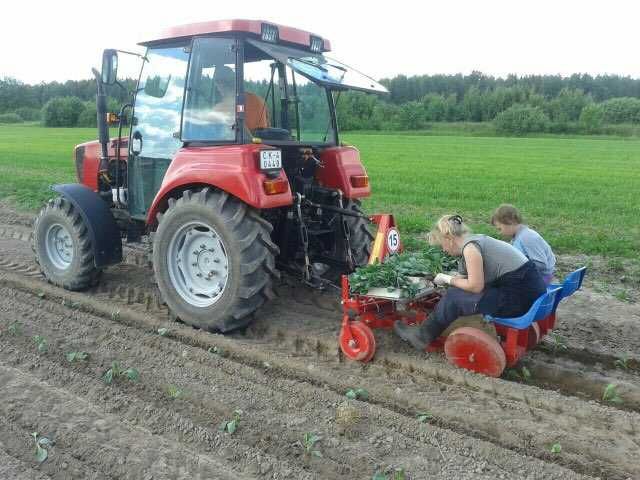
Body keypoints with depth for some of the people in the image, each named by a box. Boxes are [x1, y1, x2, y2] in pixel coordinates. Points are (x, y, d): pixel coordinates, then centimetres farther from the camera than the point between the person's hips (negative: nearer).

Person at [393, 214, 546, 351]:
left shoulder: (469, 247, -14)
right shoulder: (476, 239, 13)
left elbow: (475, 286, -15)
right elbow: (476, 279, 17)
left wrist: (447, 279, -2)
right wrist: (450, 279, 16)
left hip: (521, 297, -9)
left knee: (454, 297, -2)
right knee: (459, 289, 16)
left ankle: (423, 336, 13)